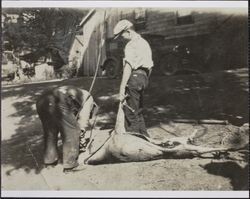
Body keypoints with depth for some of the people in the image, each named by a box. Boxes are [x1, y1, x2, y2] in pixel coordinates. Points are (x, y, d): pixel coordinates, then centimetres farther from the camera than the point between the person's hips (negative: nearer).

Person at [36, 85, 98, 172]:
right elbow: (83, 119, 14)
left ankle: (49, 159, 39)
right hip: (58, 103, -8)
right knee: (71, 134, 10)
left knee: (49, 133, 26)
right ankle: (69, 163, 18)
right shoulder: (88, 98, 22)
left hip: (41, 101, 8)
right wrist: (81, 133, 27)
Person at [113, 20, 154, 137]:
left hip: (134, 77, -9)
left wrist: (122, 87, -22)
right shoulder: (144, 42, 19)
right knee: (137, 110, 17)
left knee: (130, 112, -3)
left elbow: (128, 67, -20)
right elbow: (150, 66, 21)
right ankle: (143, 136, 23)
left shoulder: (131, 45, -11)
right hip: (144, 76, 10)